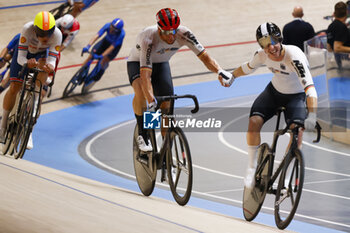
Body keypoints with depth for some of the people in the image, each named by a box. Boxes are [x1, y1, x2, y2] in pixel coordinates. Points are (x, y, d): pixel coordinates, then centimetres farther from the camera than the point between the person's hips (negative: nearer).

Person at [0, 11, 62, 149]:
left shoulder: (57, 34, -33)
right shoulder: (27, 29, -37)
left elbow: (51, 60, -31)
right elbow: (20, 57, -34)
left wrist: (50, 67, -55)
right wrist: (28, 63, -57)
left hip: (42, 55, 0)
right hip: (25, 53, 0)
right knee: (14, 88, -13)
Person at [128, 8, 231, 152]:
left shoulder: (183, 34, -29)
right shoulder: (148, 38, -40)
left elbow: (203, 55, -24)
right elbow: (145, 75, -47)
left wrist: (220, 71, -43)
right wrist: (151, 102, -57)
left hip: (161, 64, 4)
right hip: (138, 63, -4)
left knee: (167, 107, -7)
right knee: (141, 92, -35)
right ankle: (142, 135, -16)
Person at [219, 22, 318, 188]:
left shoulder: (294, 56, -35)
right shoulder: (262, 55, -19)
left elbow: (309, 87, -44)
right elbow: (248, 67, 8)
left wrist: (312, 116, -55)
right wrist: (231, 78, -1)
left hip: (296, 96, -4)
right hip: (274, 91, 4)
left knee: (297, 130, -27)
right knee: (254, 122, -19)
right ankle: (252, 169, -1)